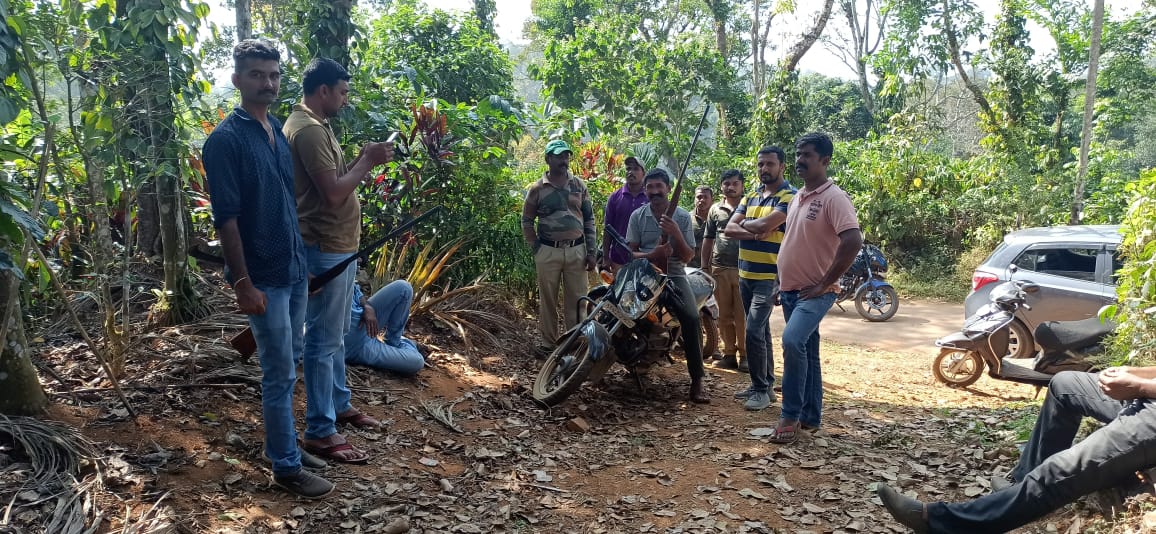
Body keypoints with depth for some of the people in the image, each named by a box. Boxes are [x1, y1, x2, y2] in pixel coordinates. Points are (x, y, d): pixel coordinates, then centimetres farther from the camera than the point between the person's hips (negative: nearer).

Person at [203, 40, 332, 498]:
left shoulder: (278, 130, 9)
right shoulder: (226, 140, -14)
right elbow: (226, 219, -16)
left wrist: (305, 261, 16)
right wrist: (243, 283, -18)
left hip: (294, 269, 8)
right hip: (264, 276, -7)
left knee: (288, 363, 18)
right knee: (280, 372, 0)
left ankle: (281, 438, 34)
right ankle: (287, 467, 12)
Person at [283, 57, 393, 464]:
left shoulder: (317, 125, 14)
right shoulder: (307, 129, -19)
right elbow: (333, 193, -24)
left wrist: (363, 161, 7)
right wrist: (368, 161, -14)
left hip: (340, 246, 11)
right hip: (325, 250, -11)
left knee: (336, 335, 20)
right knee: (324, 341, -4)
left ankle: (340, 404, 34)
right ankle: (320, 432, 4)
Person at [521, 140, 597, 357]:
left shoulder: (578, 186, 7)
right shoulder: (537, 188, 0)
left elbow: (589, 219, 10)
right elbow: (526, 221, 5)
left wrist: (591, 252, 4)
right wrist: (537, 249, -2)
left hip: (576, 251, 2)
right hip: (548, 251, -1)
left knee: (576, 299, 4)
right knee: (548, 299, 7)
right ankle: (548, 342, 19)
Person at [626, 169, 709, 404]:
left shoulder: (682, 216, 5)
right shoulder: (638, 216, 7)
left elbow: (688, 256, 3)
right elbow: (631, 252, 3)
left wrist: (676, 234, -16)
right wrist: (652, 255, -18)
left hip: (674, 274, -1)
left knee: (692, 318, -25)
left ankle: (697, 379, -19)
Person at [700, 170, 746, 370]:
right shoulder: (715, 209, 13)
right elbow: (708, 239, 17)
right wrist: (705, 266, 11)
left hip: (744, 269, -3)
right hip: (719, 268, 4)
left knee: (742, 315, -4)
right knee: (724, 315, 8)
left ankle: (745, 354, 4)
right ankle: (729, 354, 16)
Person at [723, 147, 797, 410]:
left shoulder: (790, 197, -8)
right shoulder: (751, 197, 14)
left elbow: (765, 224, -22)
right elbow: (730, 229, 2)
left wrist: (744, 223, -3)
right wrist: (756, 234, -15)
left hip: (770, 277, -7)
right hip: (746, 274, 8)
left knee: (754, 332, -13)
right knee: (761, 330, 14)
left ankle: (762, 390, -2)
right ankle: (766, 383, 23)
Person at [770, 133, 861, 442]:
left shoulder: (834, 198, -14)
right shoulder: (798, 197, 12)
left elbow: (853, 242, -25)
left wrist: (824, 283, -21)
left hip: (815, 292, -9)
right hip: (791, 290, 9)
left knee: (792, 341, -26)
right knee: (806, 351, 14)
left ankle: (790, 417, -17)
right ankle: (811, 416, 25)